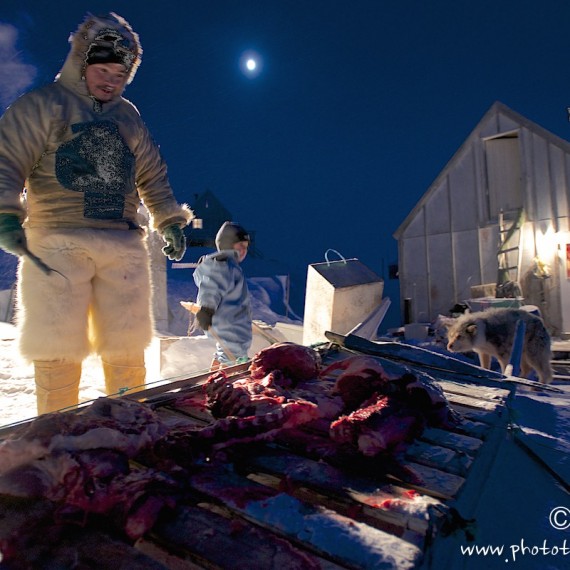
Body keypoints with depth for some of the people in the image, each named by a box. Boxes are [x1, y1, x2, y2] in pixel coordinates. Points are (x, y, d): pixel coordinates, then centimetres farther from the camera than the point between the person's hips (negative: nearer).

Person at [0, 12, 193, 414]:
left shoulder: (130, 118, 19)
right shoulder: (44, 104, 6)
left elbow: (153, 177, 22)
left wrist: (170, 223, 13)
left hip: (124, 245, 4)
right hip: (58, 242, -4)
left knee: (127, 347, 7)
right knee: (58, 347, -2)